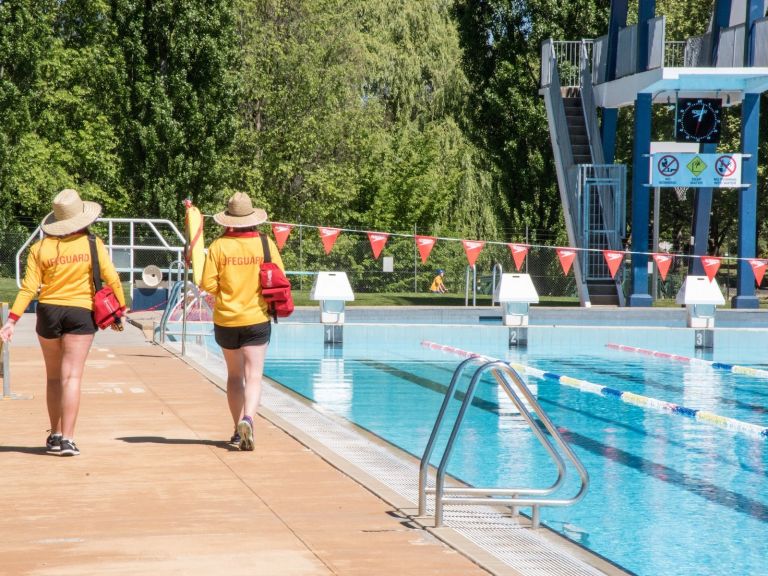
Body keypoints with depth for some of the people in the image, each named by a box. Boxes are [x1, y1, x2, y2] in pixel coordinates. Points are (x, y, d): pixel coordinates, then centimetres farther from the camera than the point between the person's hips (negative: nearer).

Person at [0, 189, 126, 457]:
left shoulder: (40, 248, -2)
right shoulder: (93, 245, -4)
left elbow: (28, 288, -6)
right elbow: (112, 279, -6)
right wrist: (120, 309, 6)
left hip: (48, 312, 2)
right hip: (81, 313, -2)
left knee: (53, 377, 16)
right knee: (71, 377, -4)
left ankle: (55, 435, 25)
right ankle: (66, 439, -11)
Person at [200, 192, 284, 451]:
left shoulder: (218, 246, -7)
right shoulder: (266, 244, -5)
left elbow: (208, 283, -9)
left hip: (226, 320, 1)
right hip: (257, 319, -1)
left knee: (234, 375, 16)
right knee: (253, 376, -2)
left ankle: (238, 429, 19)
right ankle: (248, 419, -25)